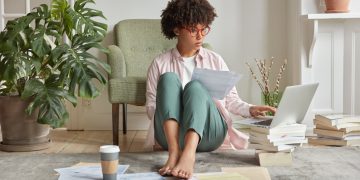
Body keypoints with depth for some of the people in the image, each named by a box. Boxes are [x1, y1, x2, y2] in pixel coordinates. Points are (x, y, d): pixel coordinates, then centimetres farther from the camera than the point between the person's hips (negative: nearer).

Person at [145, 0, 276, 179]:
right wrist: (172, 107, -10)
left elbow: (231, 99, 15)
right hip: (171, 134, 0)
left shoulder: (215, 60, 16)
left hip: (208, 134, 1)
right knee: (168, 78, -24)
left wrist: (250, 110, -4)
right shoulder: (160, 63, 11)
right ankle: (174, 151, -44)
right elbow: (151, 107, 9)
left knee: (195, 86, -28)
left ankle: (188, 155, -54)